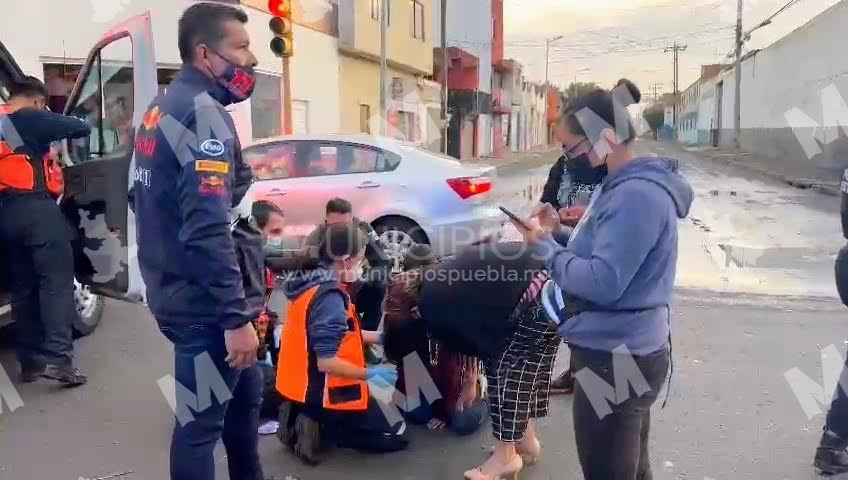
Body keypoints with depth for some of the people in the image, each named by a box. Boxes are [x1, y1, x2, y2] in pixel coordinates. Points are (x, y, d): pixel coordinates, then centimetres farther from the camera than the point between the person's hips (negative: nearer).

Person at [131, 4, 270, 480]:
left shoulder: (164, 109, 14)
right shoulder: (203, 114, -17)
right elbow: (208, 230, -26)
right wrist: (236, 316, -24)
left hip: (183, 291, 10)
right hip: (206, 303, -10)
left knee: (245, 392, 23)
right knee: (202, 421, 3)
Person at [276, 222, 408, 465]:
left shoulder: (312, 283, 4)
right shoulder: (330, 296, -25)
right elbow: (326, 361, -30)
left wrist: (379, 337, 14)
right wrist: (370, 374, -19)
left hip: (307, 386, 9)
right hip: (324, 393, -9)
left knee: (378, 408, 29)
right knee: (394, 436, 3)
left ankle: (308, 420, 12)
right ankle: (319, 430, -4)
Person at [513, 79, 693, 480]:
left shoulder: (636, 194, -24)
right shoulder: (626, 184, 10)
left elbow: (603, 282, -28)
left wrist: (545, 247, -16)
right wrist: (560, 232, 4)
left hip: (614, 358, -11)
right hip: (627, 351, 11)